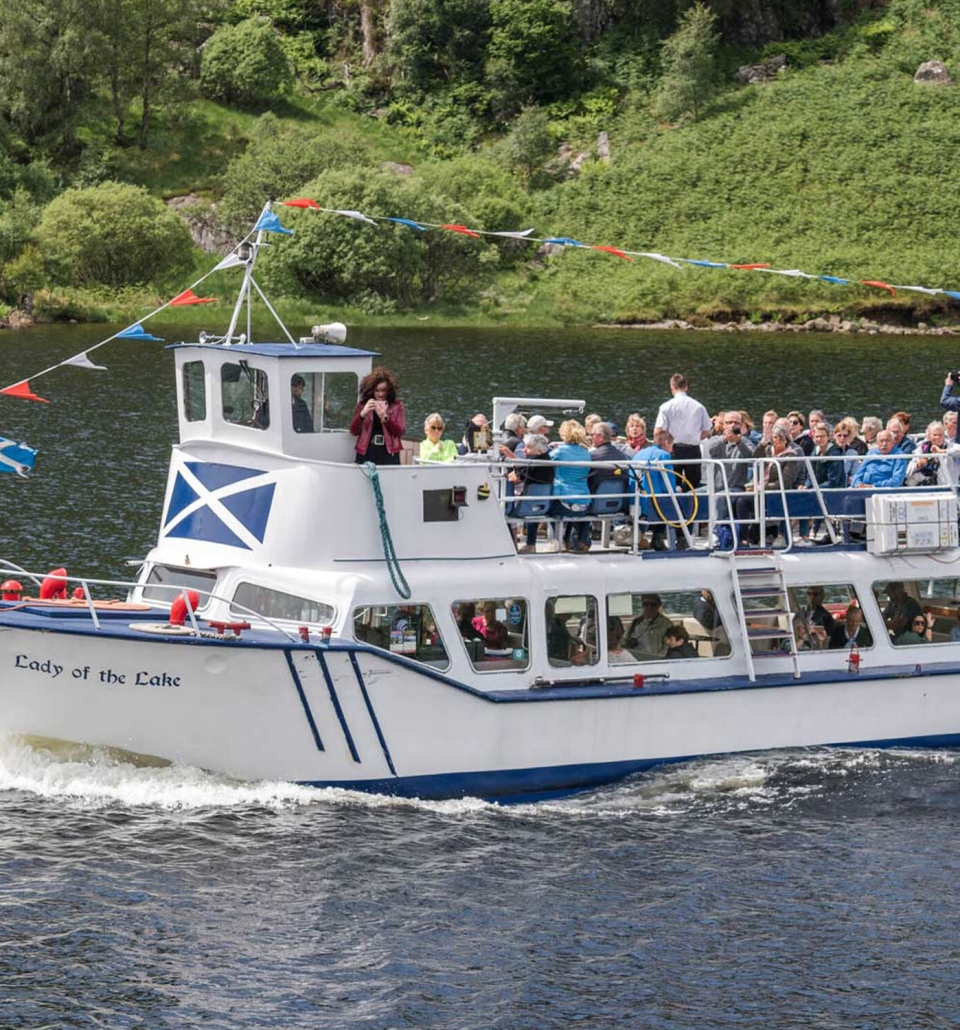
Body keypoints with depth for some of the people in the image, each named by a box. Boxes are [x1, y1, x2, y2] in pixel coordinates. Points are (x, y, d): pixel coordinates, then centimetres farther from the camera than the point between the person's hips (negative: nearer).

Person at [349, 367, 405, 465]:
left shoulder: (397, 405, 4)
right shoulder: (363, 405, 7)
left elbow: (401, 432, -4)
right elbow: (353, 431, 1)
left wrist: (385, 418, -19)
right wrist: (362, 414, -16)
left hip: (389, 455, -1)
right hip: (366, 455, 1)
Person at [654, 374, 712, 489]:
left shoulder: (666, 407, -5)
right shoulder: (699, 406, 2)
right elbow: (706, 432, 6)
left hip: (674, 450, -2)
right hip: (693, 451, 2)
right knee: (693, 487, 8)